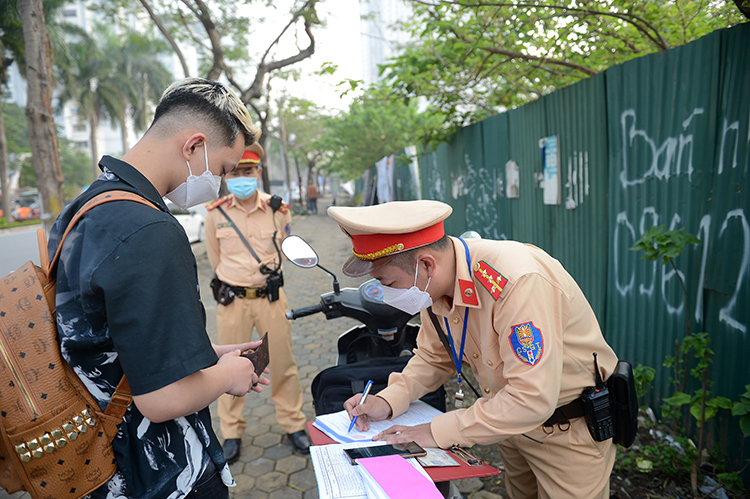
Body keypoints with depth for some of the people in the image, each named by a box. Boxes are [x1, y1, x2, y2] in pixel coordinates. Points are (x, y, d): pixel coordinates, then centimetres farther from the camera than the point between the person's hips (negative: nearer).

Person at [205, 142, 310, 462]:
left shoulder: (278, 210, -3)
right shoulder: (216, 213, -4)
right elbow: (215, 258, 12)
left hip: (271, 297, 0)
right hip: (232, 301, 0)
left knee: (283, 363, 8)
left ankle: (293, 424, 27)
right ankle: (232, 433, 28)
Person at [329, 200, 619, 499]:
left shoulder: (518, 282, -37)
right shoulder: (436, 283, -11)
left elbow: (532, 398, -37)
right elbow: (434, 357, 4)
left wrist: (438, 431, -29)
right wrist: (387, 401, -12)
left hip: (570, 427, -6)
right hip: (512, 420, 7)